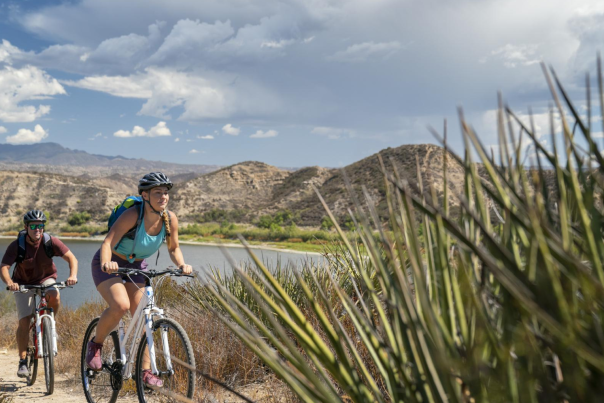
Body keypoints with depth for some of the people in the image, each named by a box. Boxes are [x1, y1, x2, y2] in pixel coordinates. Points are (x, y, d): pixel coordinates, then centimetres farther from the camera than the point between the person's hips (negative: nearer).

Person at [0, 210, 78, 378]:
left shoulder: (50, 241, -19)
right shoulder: (16, 245, -20)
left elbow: (71, 258, -22)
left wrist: (73, 275, -41)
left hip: (45, 279, 0)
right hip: (23, 283, 0)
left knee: (54, 295, -34)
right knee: (24, 322, -9)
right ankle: (23, 361, 6)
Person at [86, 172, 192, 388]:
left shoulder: (170, 219, -14)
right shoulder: (132, 215, -29)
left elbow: (173, 248, -1)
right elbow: (108, 243, -34)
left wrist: (182, 265, -21)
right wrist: (106, 263, -54)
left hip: (136, 267, 5)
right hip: (111, 265, -5)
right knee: (120, 305, -27)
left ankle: (146, 370, 2)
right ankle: (95, 344, 1)